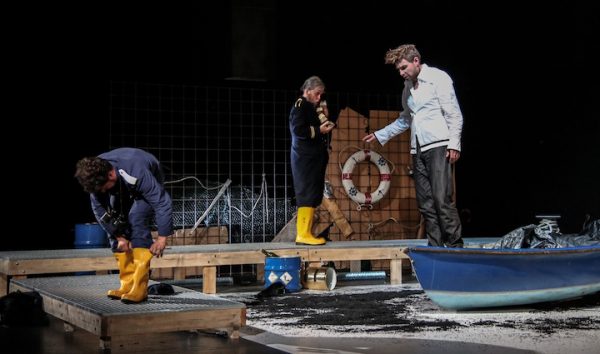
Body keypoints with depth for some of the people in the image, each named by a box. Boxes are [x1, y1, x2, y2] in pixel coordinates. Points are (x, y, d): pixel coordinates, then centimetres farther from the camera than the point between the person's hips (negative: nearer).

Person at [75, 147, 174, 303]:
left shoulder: (137, 173, -43)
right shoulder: (95, 175, -27)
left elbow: (163, 203, -37)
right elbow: (99, 209, -15)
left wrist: (162, 237, -34)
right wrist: (119, 236, -17)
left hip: (151, 185, -6)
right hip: (123, 190, 6)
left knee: (136, 220, -27)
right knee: (114, 224, -8)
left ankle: (139, 288, -27)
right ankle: (127, 285, 0)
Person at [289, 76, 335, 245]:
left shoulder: (313, 107, 18)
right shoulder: (300, 106, -7)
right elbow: (298, 130, -20)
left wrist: (325, 120, 5)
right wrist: (319, 130, -15)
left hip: (314, 157, 9)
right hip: (305, 158, -9)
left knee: (313, 196, 8)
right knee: (307, 195, -13)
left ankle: (306, 233, 10)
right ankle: (303, 234, -14)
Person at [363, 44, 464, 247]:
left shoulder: (438, 78, -3)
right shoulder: (408, 86, 18)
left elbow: (454, 114, -6)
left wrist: (454, 144, -14)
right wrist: (380, 135, 26)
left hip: (438, 146, -7)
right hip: (418, 149, 7)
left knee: (442, 199, -15)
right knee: (425, 203, 3)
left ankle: (455, 246, -9)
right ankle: (435, 247, 6)